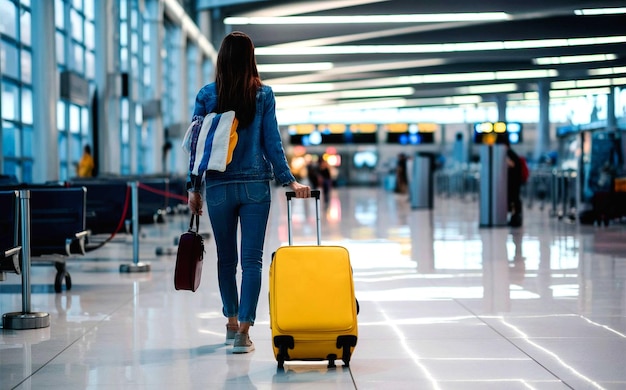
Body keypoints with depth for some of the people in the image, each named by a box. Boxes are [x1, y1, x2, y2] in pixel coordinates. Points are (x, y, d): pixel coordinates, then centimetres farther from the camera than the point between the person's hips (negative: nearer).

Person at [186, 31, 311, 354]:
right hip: (255, 185, -1)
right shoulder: (263, 95, 0)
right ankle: (243, 333, -9)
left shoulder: (206, 96, 0)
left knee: (226, 258, 14)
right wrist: (289, 181, 2)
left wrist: (194, 187, 6)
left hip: (218, 187, 1)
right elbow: (272, 143, -2)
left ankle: (232, 324, 26)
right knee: (252, 260, -2)